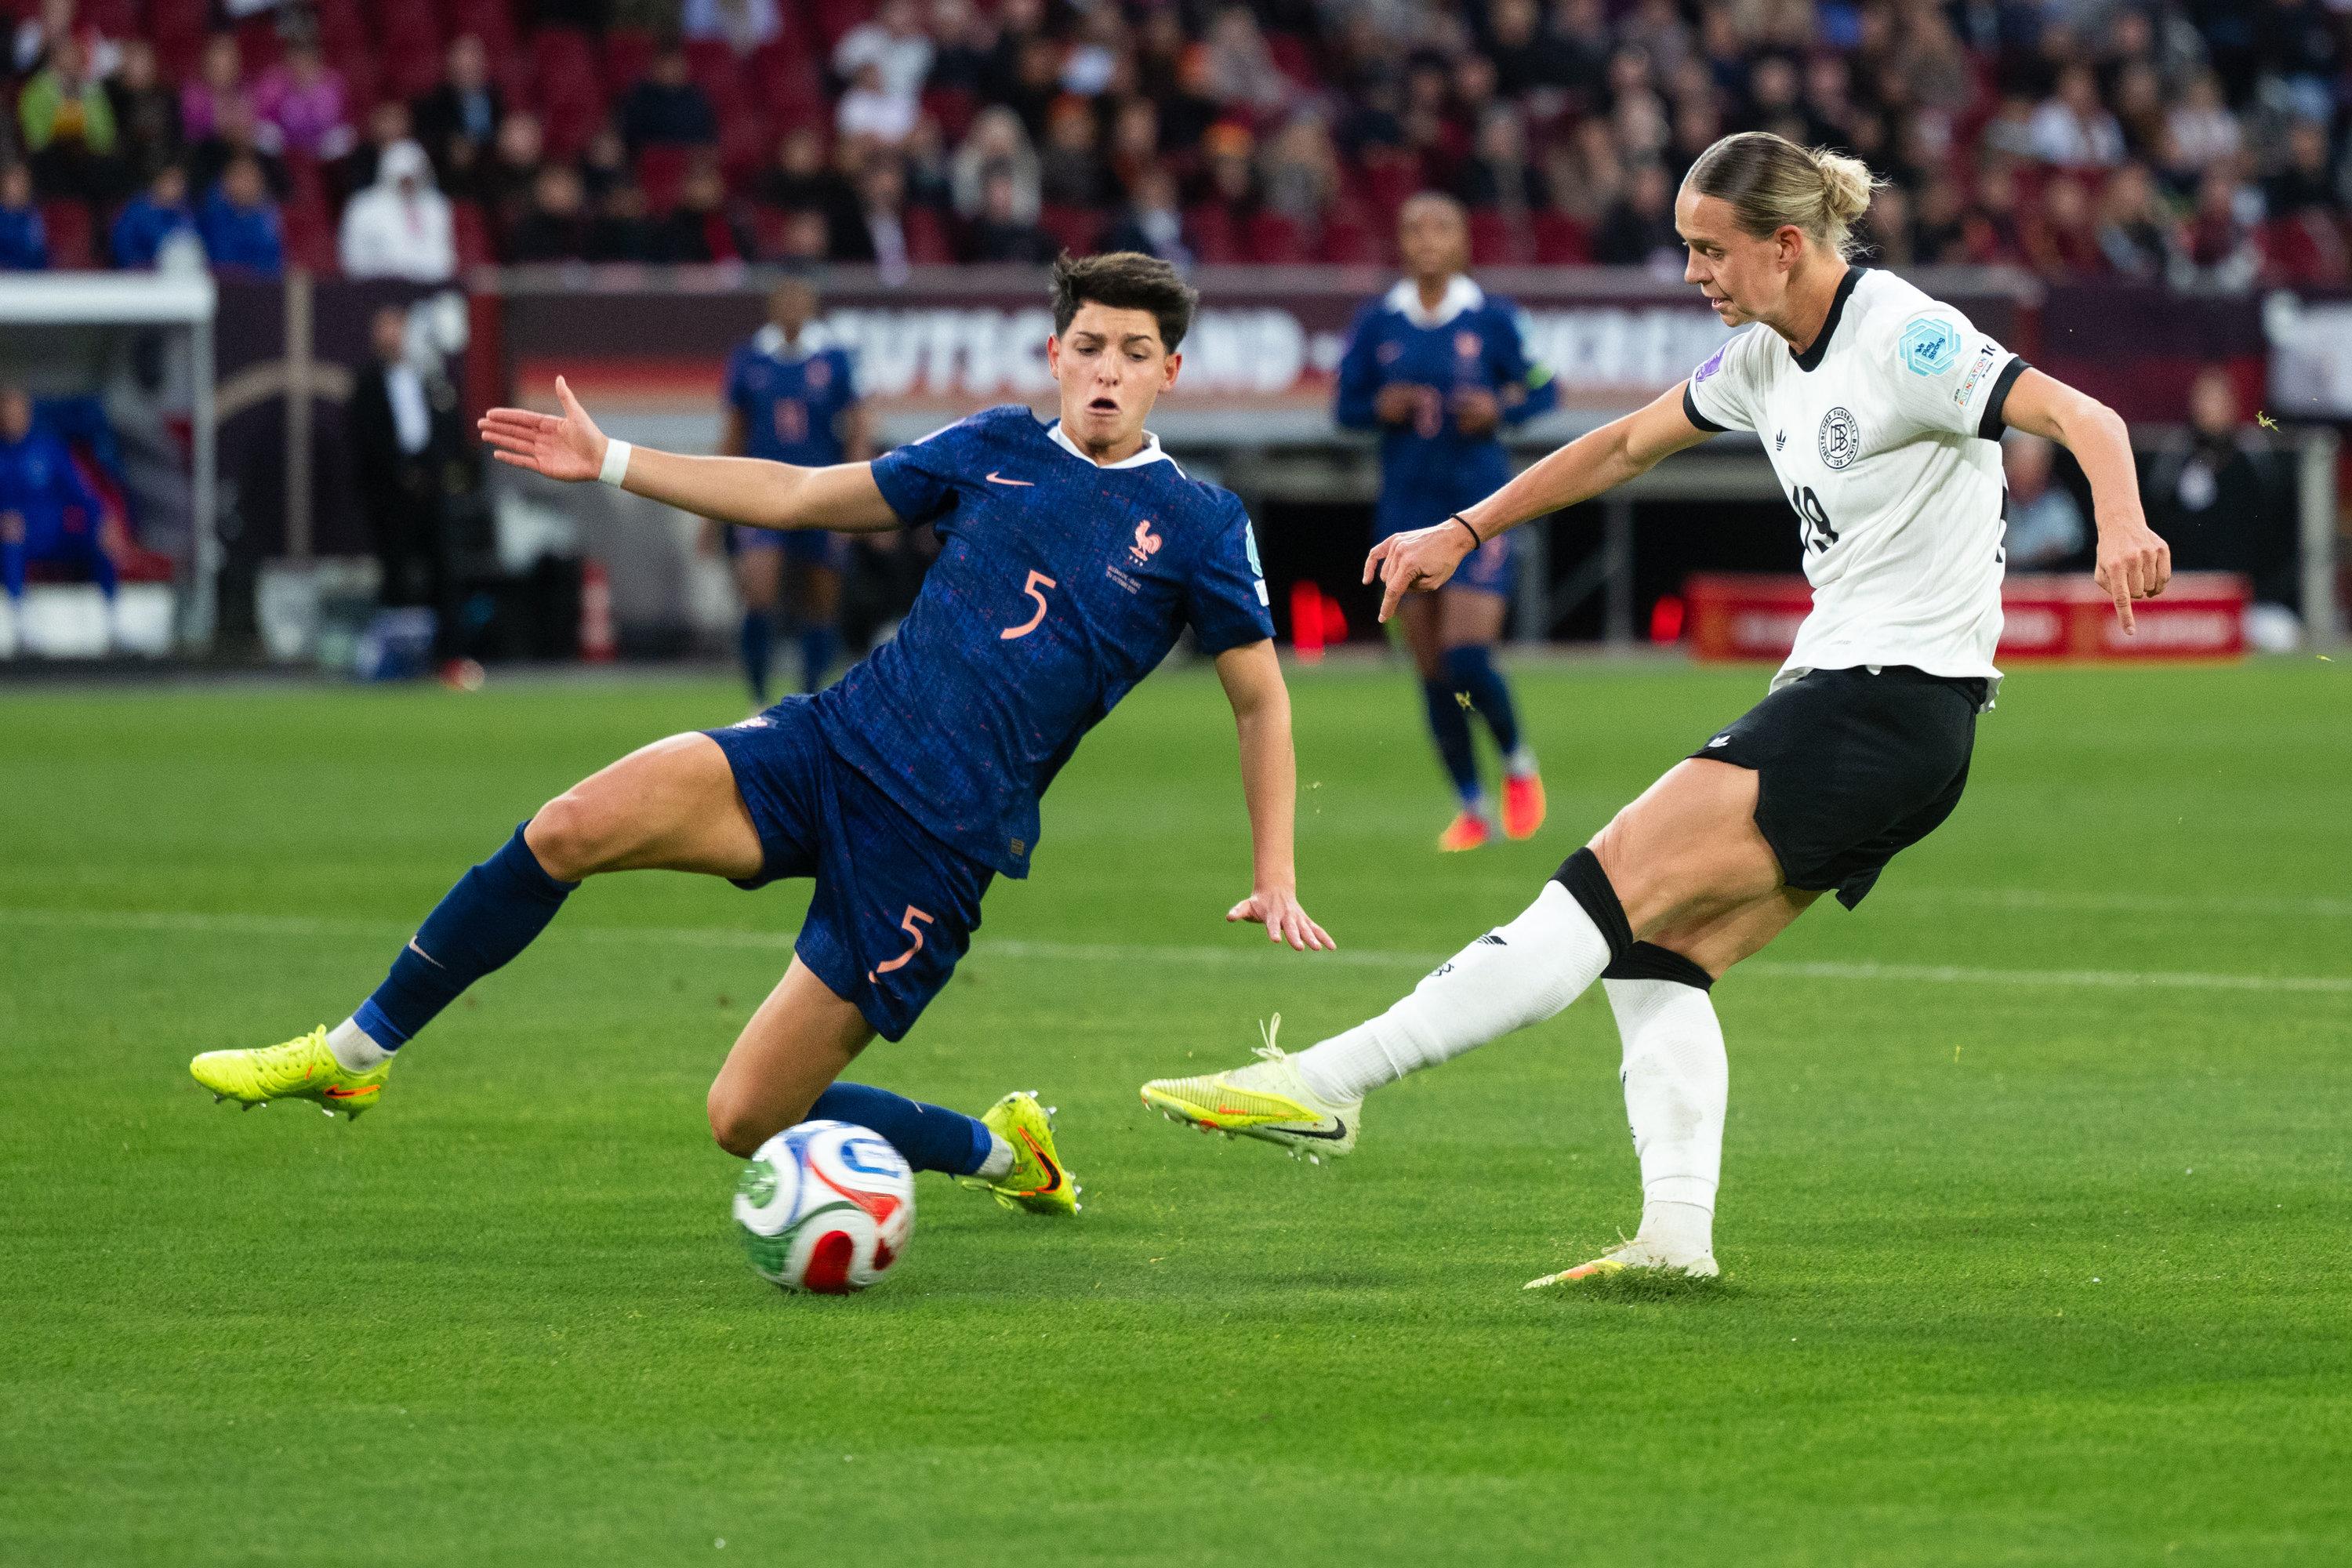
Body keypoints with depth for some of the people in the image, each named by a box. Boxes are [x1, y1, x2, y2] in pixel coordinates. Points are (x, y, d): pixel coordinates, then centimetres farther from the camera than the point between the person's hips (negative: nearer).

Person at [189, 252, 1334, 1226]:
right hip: (830, 744, 4)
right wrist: (611, 464, 12)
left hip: (938, 846, -4)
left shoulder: (1196, 525, 0)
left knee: (748, 1121, -7)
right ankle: (357, 1056, -8)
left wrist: (1275, 878, 2)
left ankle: (1001, 1151, 20)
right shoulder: (995, 451, 10)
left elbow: (1261, 700, 9)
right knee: (572, 829, -22)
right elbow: (797, 496, 16)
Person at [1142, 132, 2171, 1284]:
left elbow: (2085, 419, -23)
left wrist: (2121, 527, -43)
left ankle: (1322, 1085, -19)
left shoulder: (1906, 342, -14)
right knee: (1658, 956, -1)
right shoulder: (1768, 354, 12)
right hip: (1835, 699, 9)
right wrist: (1465, 530, 23)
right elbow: (1628, 446, 25)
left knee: (1612, 890, -15)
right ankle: (1676, 1236, -9)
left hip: (1892, 706, -9)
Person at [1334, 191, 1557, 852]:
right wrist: (1381, 408, -14)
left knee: (1468, 659, -14)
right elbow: (1347, 404, 8)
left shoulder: (1492, 319, -3)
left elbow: (1543, 388, 5)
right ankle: (1472, 808, 17)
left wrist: (1502, 408, -15)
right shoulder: (1377, 323, 3)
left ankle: (1518, 765, 14)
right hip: (1408, 510, 3)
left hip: (1479, 503, -3)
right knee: (1433, 669, 4)